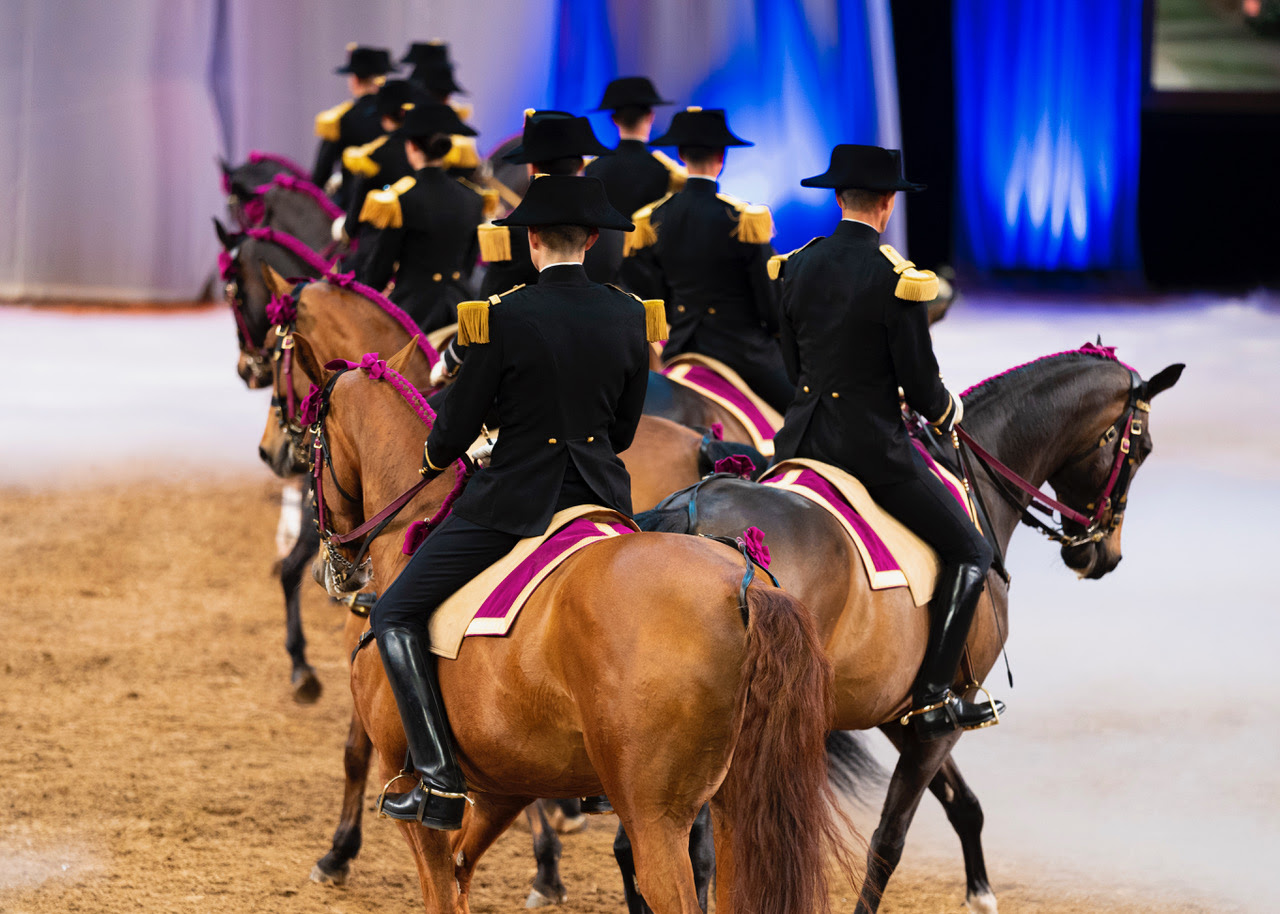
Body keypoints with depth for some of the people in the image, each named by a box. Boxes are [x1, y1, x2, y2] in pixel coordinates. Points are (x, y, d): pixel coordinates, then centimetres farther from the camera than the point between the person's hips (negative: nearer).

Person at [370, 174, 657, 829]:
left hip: (513, 498, -5)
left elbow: (458, 426, -6)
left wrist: (436, 456, 18)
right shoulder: (628, 316, 1)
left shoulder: (504, 317, -14)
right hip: (600, 493, 5)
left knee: (394, 615, 4)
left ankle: (442, 783, -8)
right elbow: (624, 429, 11)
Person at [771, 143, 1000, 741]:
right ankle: (931, 697, -4)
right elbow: (920, 382, -11)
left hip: (803, 437, 6)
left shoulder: (798, 266, 4)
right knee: (969, 551, 4)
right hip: (872, 444, -6)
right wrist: (946, 413, 10)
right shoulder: (898, 278, -15)